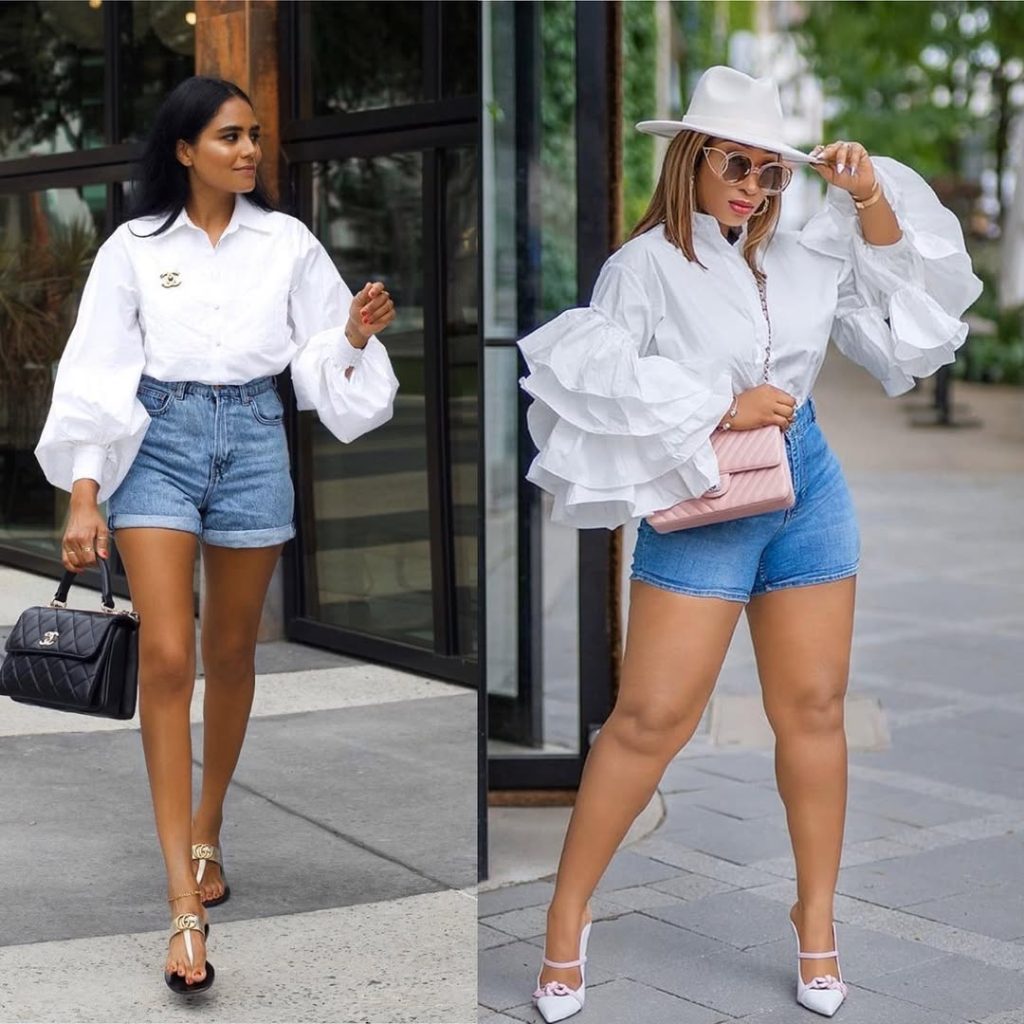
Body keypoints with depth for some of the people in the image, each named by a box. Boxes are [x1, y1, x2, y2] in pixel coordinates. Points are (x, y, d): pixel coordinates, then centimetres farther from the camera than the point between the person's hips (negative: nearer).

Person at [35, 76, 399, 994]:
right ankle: (186, 904, -12)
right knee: (166, 656, -12)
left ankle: (207, 831, 35)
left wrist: (356, 334, -14)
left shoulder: (288, 242, 6)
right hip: (159, 442, -2)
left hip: (254, 440, 2)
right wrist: (84, 498, -7)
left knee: (232, 653, 11)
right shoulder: (134, 246, 1)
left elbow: (319, 357, 8)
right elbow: (95, 372, -1)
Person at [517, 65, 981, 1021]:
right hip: (703, 504, -5)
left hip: (809, 490, 5)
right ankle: (566, 918, 10)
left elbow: (898, 293, 11)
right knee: (650, 719, -4)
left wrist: (873, 199, -3)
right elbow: (594, 368, -23)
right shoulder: (646, 264, -10)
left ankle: (817, 915, 24)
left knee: (812, 710, 10)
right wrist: (720, 407, -22)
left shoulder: (798, 250, 4)